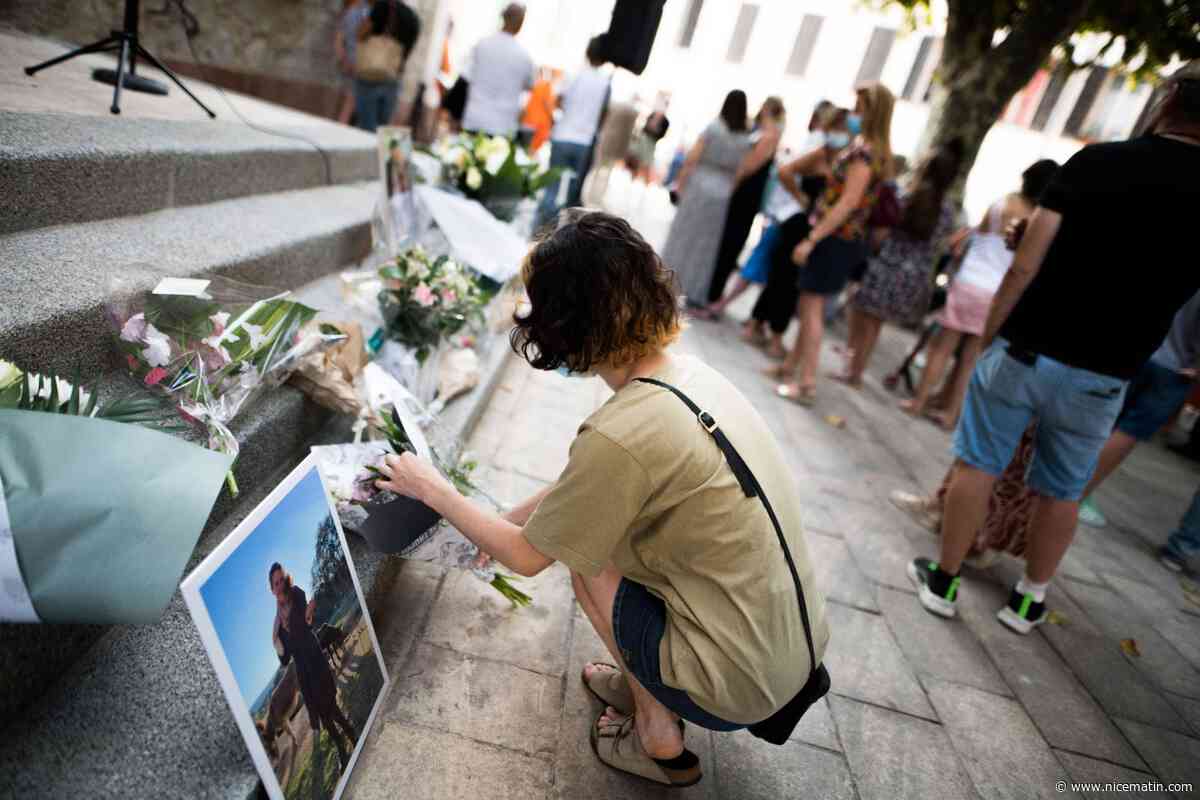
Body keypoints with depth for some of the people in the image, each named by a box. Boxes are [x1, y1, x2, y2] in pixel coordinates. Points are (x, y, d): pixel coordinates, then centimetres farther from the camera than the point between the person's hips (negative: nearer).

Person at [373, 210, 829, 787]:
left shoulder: (620, 434, -28)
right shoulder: (689, 372, -2)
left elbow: (527, 557, -10)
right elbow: (584, 485, 13)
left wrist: (433, 490, 4)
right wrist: (503, 524, 20)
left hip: (743, 683, -7)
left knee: (584, 555, 7)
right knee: (583, 519, 13)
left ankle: (659, 739, 18)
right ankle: (644, 686, 27)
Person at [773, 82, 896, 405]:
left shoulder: (864, 149, -15)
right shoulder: (877, 150, 14)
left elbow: (848, 203, -22)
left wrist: (811, 238, -22)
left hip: (835, 238, -10)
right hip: (842, 237, 10)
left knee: (812, 307, -6)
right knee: (809, 305, 17)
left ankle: (807, 384, -3)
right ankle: (792, 366, 28)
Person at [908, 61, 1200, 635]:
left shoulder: (1095, 162, -6)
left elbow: (1024, 266, -9)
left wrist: (989, 334, -1)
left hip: (1025, 350, -2)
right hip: (1103, 376, 2)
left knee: (977, 465, 9)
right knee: (1062, 490, 17)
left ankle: (943, 582, 19)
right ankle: (1028, 600, 29)